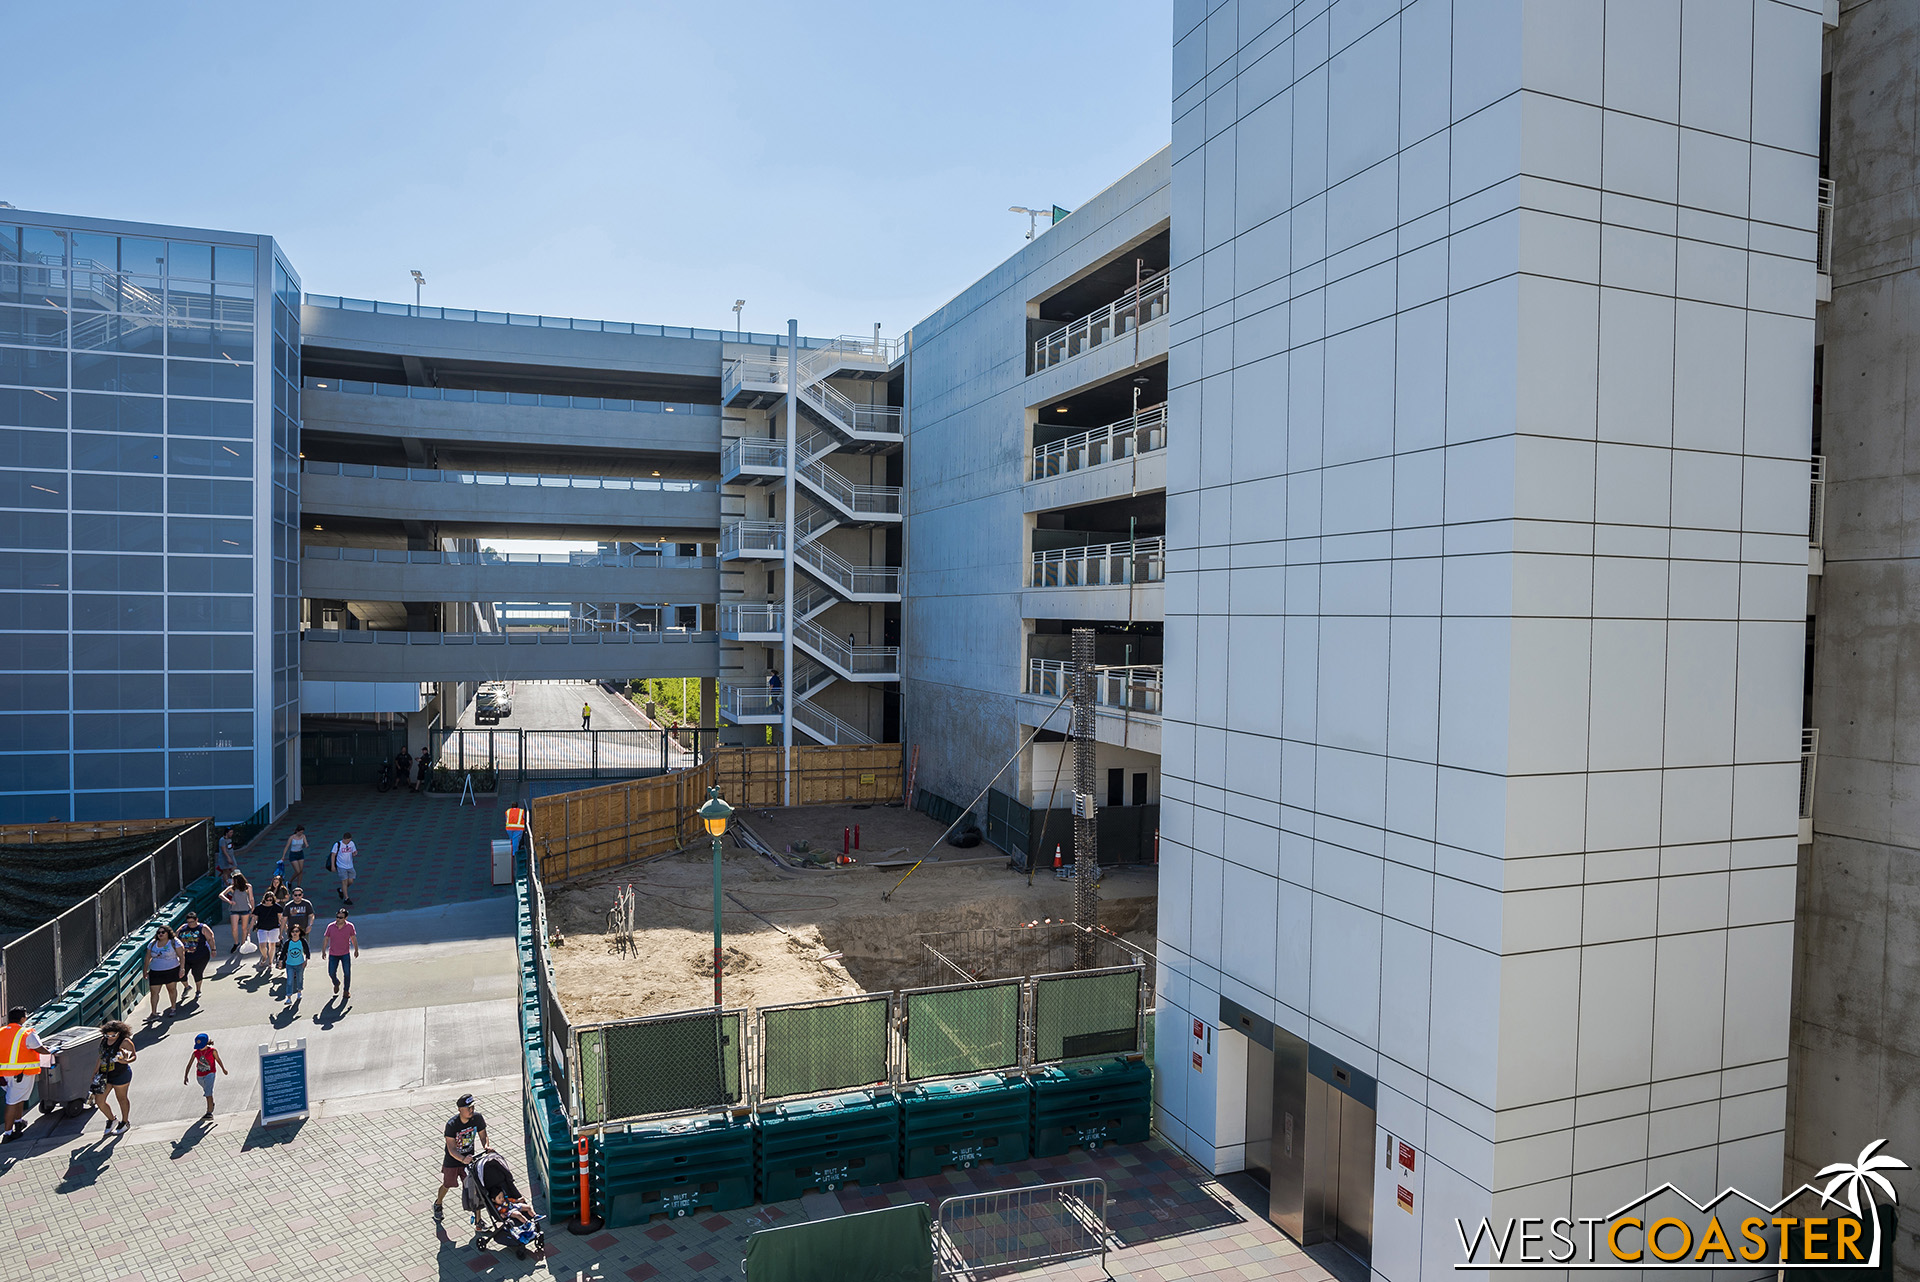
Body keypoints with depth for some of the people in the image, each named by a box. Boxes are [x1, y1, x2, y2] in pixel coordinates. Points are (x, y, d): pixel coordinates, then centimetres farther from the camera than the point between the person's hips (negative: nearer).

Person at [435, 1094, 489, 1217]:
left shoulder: (477, 1118, -19)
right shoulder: (452, 1124, -29)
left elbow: (483, 1136, -5)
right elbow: (451, 1149, -29)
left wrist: (486, 1148, -24)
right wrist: (463, 1159, -45)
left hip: (469, 1158, 1)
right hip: (452, 1160, -1)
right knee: (447, 1185, 22)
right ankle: (438, 1203, 55)